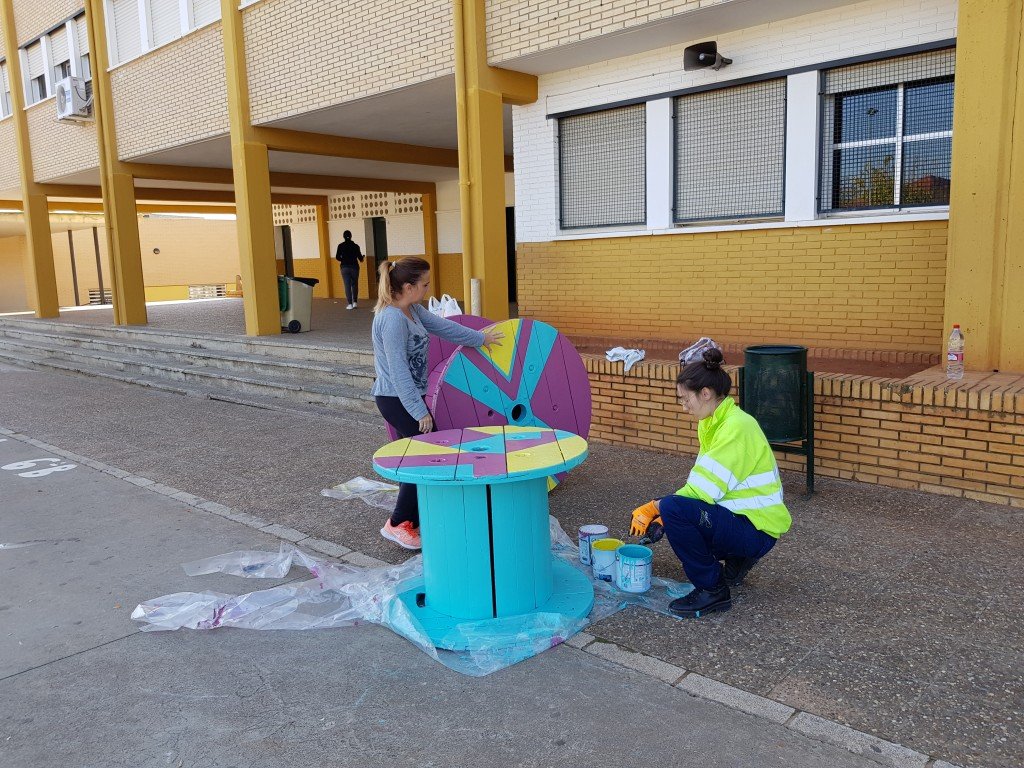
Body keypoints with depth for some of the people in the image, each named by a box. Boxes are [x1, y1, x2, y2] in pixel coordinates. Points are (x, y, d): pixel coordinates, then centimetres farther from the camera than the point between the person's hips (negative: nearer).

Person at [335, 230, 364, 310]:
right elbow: (360, 257, -1)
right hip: (354, 267, 1)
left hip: (345, 267, 0)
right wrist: (362, 257, 22)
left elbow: (337, 257, -3)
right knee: (354, 285, 15)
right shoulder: (355, 246, -3)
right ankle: (355, 302, 12)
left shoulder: (341, 246, -3)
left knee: (347, 285, 1)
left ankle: (350, 304, -3)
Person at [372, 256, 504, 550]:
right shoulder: (392, 319, -22)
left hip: (406, 397, 9)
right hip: (396, 399, -9)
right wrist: (419, 412, -20)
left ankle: (411, 519, 26)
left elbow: (441, 326, 22)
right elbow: (398, 371, -23)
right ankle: (398, 524, 2)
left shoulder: (413, 309, 7)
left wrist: (480, 338, 30)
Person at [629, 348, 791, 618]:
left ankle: (712, 591, -8)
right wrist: (658, 512, -2)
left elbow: (707, 488, -26)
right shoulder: (714, 423, 8)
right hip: (738, 515, 10)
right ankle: (736, 560, 18)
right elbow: (704, 482, 8)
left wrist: (655, 507, -18)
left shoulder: (736, 427, -21)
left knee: (673, 509, -26)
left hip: (758, 529, -10)